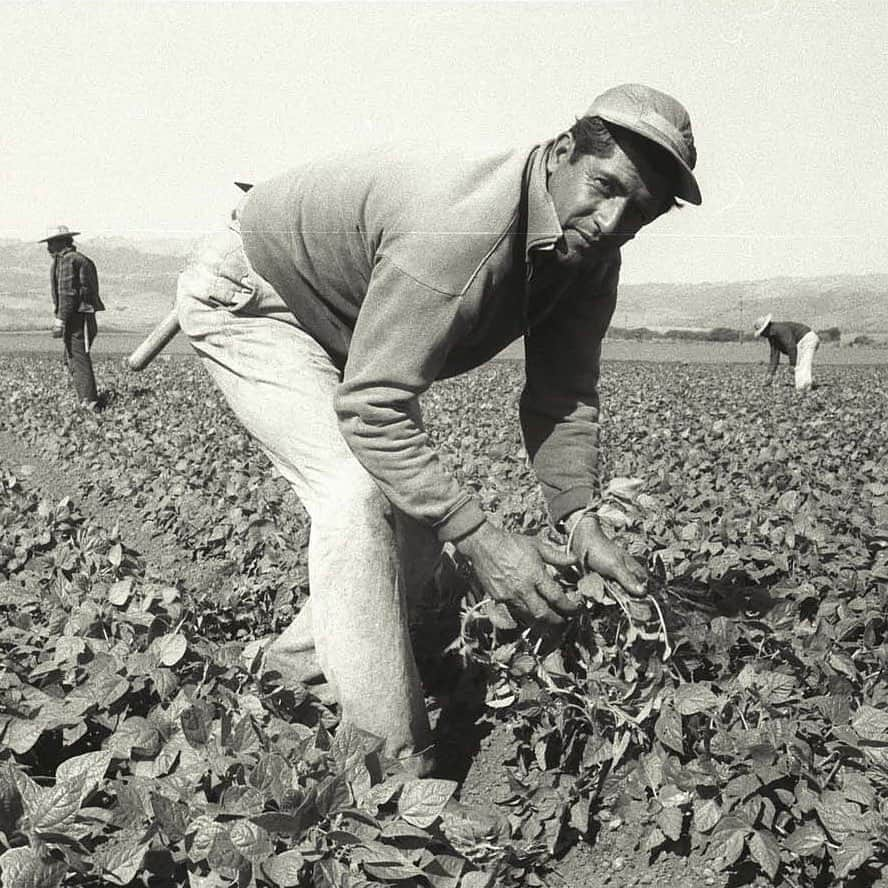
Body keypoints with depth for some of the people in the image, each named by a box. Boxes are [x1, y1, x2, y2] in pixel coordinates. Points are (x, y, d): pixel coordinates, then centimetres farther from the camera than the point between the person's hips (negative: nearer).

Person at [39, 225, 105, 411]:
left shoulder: (67, 260, -9)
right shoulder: (81, 259, 20)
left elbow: (67, 292, -18)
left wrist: (60, 319, -20)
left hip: (75, 318, -10)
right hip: (84, 317, 10)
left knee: (79, 361, -10)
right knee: (71, 361, 16)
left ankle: (89, 402, -13)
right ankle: (85, 400, 16)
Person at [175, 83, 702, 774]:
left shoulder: (592, 257, -12)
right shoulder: (460, 233, -41)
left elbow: (562, 397, -7)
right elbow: (372, 408, -41)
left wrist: (579, 518, -21)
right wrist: (481, 538, -41)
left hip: (346, 327, 9)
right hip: (244, 297, -8)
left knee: (422, 509, 4)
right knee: (358, 495, -24)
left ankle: (299, 666, 24)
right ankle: (393, 765, -16)